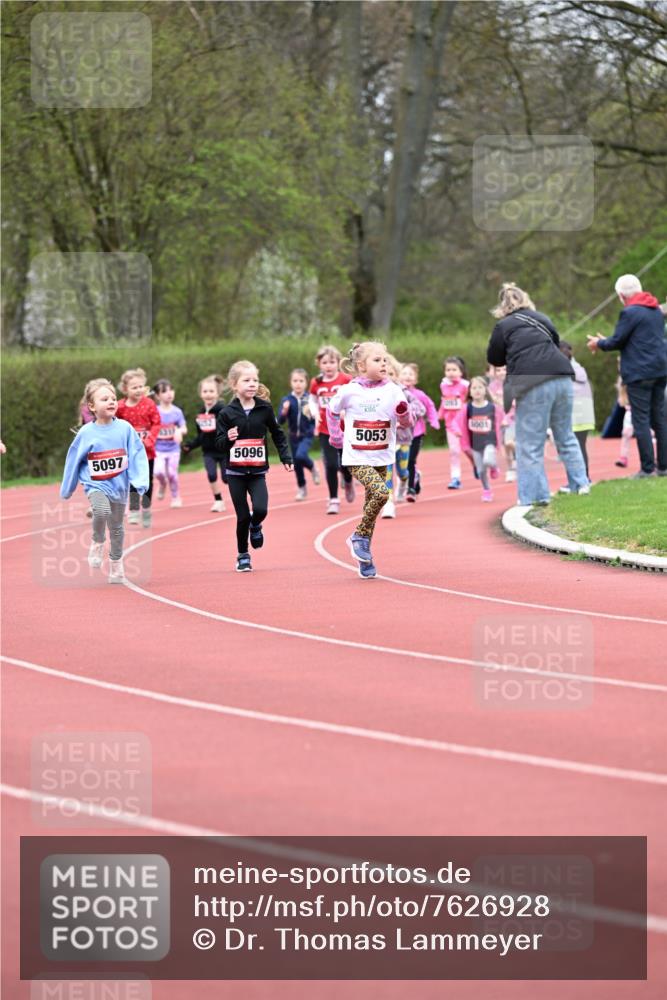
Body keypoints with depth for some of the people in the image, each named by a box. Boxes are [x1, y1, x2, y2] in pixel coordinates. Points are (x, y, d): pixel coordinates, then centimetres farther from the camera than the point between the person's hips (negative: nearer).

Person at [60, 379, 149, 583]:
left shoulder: (125, 428, -9)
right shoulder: (86, 433, -9)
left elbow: (137, 456, -7)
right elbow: (73, 461, 1)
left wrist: (140, 482, -18)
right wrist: (66, 490, 9)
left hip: (119, 486, 2)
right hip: (95, 485, -2)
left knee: (116, 528, 15)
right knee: (102, 510, -31)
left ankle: (116, 566, 34)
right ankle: (97, 543, -3)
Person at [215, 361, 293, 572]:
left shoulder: (264, 408, -2)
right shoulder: (227, 413, -6)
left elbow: (277, 434, 10)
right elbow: (219, 444, -3)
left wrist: (285, 457, 7)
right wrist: (228, 439, -24)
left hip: (257, 472, 1)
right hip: (235, 473, -1)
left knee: (261, 509, -18)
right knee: (243, 517, -1)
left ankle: (255, 527, 18)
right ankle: (242, 556, 19)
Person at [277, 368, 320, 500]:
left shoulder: (310, 399, -9)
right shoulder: (287, 400, -6)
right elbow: (280, 421, -10)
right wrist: (284, 411, -29)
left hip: (307, 435, -3)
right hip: (294, 436, 3)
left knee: (301, 456, -26)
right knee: (296, 464, 8)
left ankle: (312, 468, 6)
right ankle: (301, 489, 28)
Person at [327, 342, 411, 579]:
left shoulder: (392, 391, -3)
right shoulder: (349, 391, -8)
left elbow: (406, 423, 1)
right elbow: (332, 411, 11)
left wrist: (403, 412, -19)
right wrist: (336, 437, 11)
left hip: (381, 458, 3)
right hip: (356, 458, -3)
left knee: (371, 506, 8)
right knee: (380, 492, -24)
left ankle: (364, 558, 19)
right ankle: (360, 536, -5)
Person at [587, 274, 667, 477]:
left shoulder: (630, 312, -13)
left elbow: (617, 341, -10)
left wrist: (599, 343, 12)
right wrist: (606, 342, 25)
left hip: (639, 373, -8)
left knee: (641, 420, -4)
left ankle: (647, 467, -7)